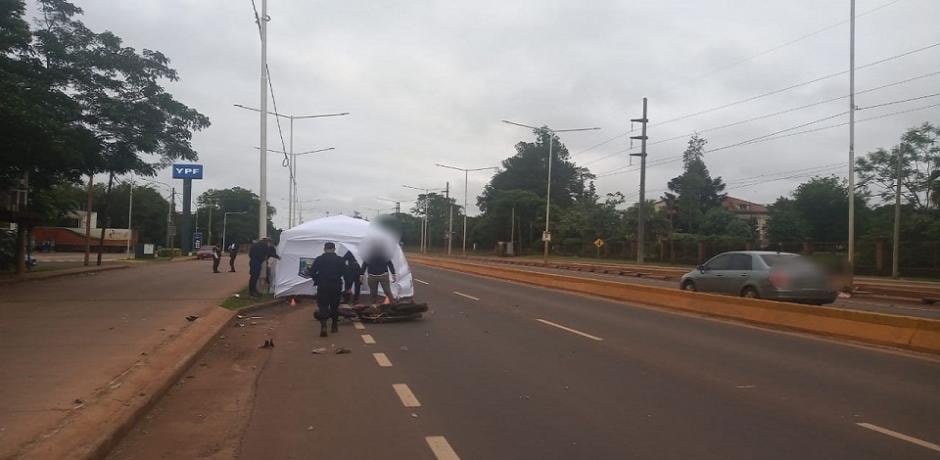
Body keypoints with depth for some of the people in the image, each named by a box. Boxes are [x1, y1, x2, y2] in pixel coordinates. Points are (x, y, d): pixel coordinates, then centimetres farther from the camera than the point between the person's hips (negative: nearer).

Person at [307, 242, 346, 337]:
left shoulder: (319, 259, -1)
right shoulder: (340, 260, -1)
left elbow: (311, 272, -4)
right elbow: (345, 274, -5)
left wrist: (317, 280, 14)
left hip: (322, 287, -1)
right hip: (336, 287, 1)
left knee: (323, 306, -1)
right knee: (335, 307, 15)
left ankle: (323, 326, -22)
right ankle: (334, 327, 23)